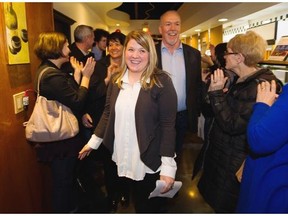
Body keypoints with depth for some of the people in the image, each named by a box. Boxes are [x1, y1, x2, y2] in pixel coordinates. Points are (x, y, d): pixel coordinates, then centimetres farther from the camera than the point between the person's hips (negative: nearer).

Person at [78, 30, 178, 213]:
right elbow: (108, 114, 11)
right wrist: (94, 141, 12)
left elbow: (168, 125, -15)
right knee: (138, 204, 23)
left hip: (151, 161, -4)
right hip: (125, 160, 5)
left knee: (154, 207, 16)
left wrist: (168, 167, -17)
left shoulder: (161, 81, -13)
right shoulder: (116, 80, 3)